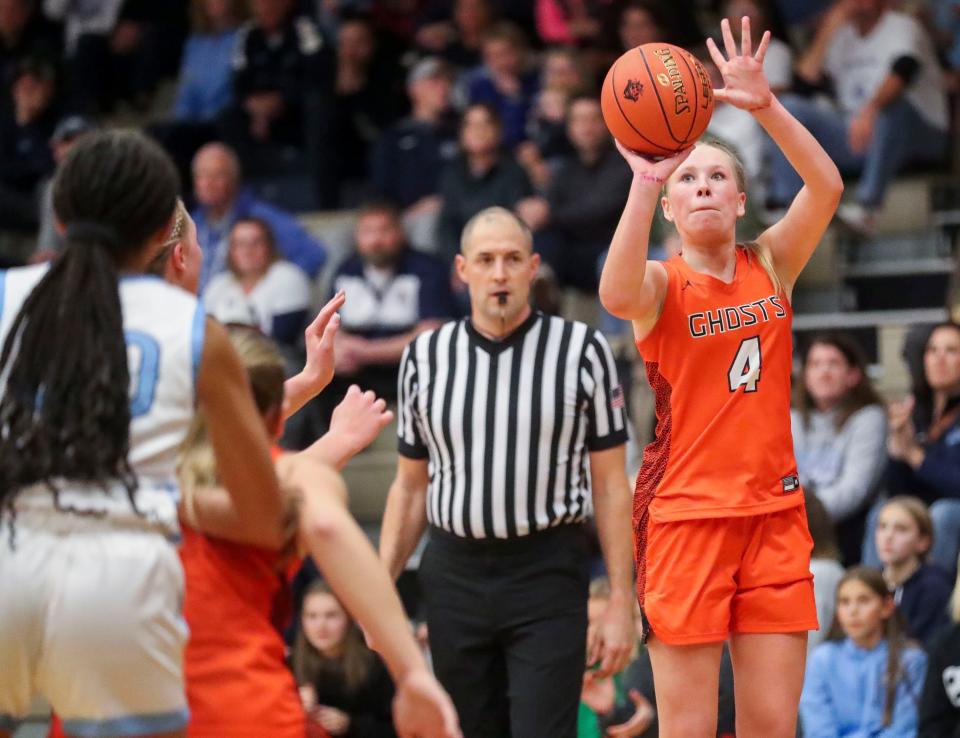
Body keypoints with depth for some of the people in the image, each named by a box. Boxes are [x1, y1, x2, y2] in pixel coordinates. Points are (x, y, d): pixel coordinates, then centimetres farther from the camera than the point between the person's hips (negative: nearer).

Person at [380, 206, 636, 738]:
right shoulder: (424, 356, 7)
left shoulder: (582, 350, -1)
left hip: (547, 577, -3)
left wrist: (620, 603, -5)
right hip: (454, 575, 3)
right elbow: (410, 487, 14)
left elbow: (610, 485, 0)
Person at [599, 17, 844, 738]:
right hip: (685, 516, -3)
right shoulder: (663, 283, -3)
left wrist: (765, 105, -21)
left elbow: (827, 187, -9)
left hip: (774, 515, 3)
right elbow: (618, 297, -28)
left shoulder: (771, 265, 8)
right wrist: (646, 181, -34)